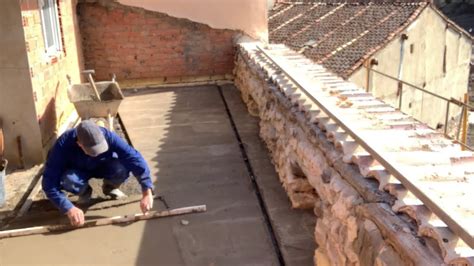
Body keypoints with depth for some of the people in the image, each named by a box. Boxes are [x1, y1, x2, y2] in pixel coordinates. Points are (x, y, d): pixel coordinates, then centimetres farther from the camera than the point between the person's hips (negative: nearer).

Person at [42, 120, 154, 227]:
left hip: (104, 167, 1)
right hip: (79, 171, 0)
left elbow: (134, 158, -39)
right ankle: (84, 192, 2)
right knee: (67, 180, -35)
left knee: (122, 169, -32)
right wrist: (69, 209, -46)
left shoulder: (108, 136, -34)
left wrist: (147, 193, -47)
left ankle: (109, 187, 4)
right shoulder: (63, 145, -35)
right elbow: (49, 182, -36)